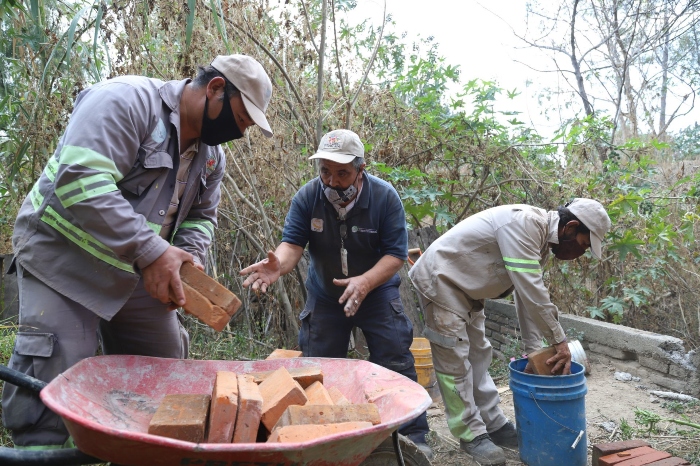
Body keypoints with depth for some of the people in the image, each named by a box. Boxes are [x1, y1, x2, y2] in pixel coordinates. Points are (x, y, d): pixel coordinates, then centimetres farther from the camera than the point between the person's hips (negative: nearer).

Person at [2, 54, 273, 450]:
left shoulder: (212, 155, 5)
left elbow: (201, 217, 14)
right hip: (64, 256, -7)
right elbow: (81, 181, -32)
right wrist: (151, 250, -36)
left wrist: (190, 259, -8)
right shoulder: (127, 100, -20)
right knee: (49, 386, -14)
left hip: (138, 273, 8)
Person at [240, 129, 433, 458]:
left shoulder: (384, 196, -19)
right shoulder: (308, 196, -15)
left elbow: (396, 254, -21)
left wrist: (365, 282, -38)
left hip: (376, 292, -2)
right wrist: (278, 264, -44)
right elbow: (293, 243, -20)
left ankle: (412, 436, 10)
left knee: (395, 364, -5)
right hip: (324, 295, 2)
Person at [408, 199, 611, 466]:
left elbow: (530, 295, 7)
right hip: (440, 279, -10)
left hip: (465, 287, 10)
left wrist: (533, 351, 5)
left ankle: (494, 425, 25)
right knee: (454, 361, -4)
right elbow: (530, 291, -30)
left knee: (478, 356, 15)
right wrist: (559, 341, -21)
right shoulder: (524, 223, -27)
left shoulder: (541, 239, 4)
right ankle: (471, 434, 8)